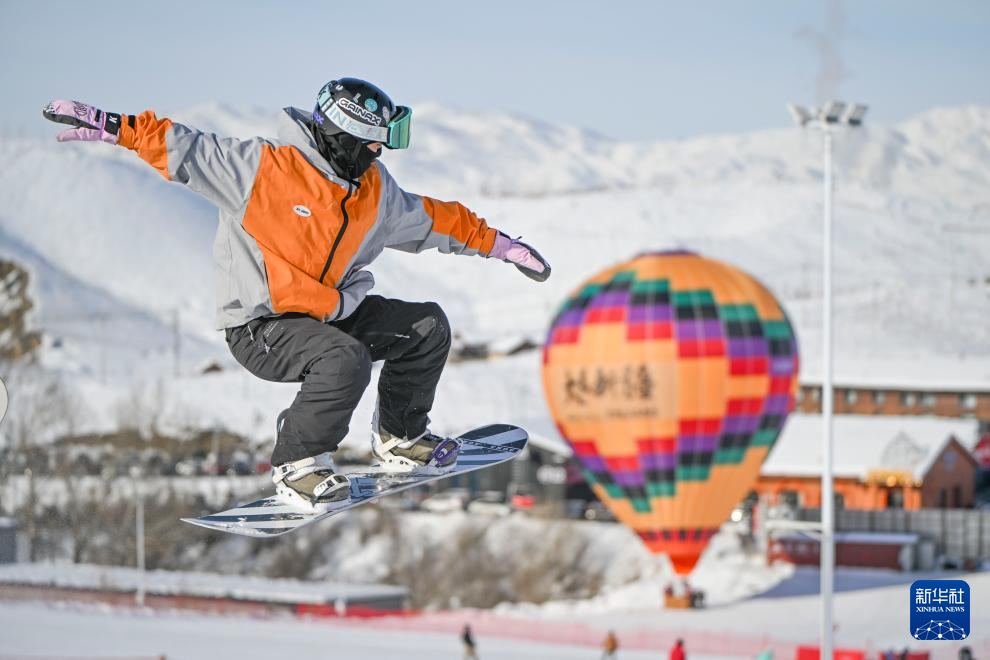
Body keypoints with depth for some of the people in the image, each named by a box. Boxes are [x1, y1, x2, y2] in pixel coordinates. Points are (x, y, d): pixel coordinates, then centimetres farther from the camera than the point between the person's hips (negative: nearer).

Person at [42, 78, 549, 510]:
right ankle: (297, 464, -15)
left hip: (331, 312, 8)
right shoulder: (265, 168, -19)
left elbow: (433, 220, 20)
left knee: (429, 327, 4)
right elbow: (184, 150, -16)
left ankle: (399, 437, 22)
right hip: (259, 328, -8)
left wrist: (496, 243, 24)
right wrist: (115, 128, -25)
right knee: (345, 360, -34)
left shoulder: (377, 193, 3)